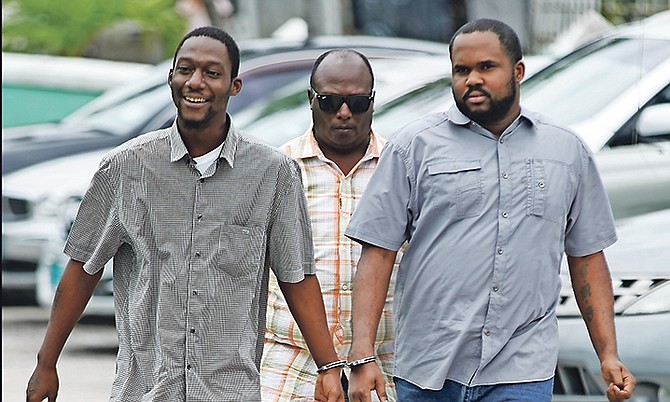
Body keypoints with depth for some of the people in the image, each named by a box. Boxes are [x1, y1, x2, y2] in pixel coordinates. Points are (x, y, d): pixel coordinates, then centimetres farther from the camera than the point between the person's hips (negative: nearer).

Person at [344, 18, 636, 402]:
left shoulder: (569, 151, 11)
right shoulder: (413, 147, 3)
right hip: (426, 371, -1)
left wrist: (609, 354, 8)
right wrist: (363, 355, -10)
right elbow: (378, 253, -1)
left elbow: (587, 257, 15)